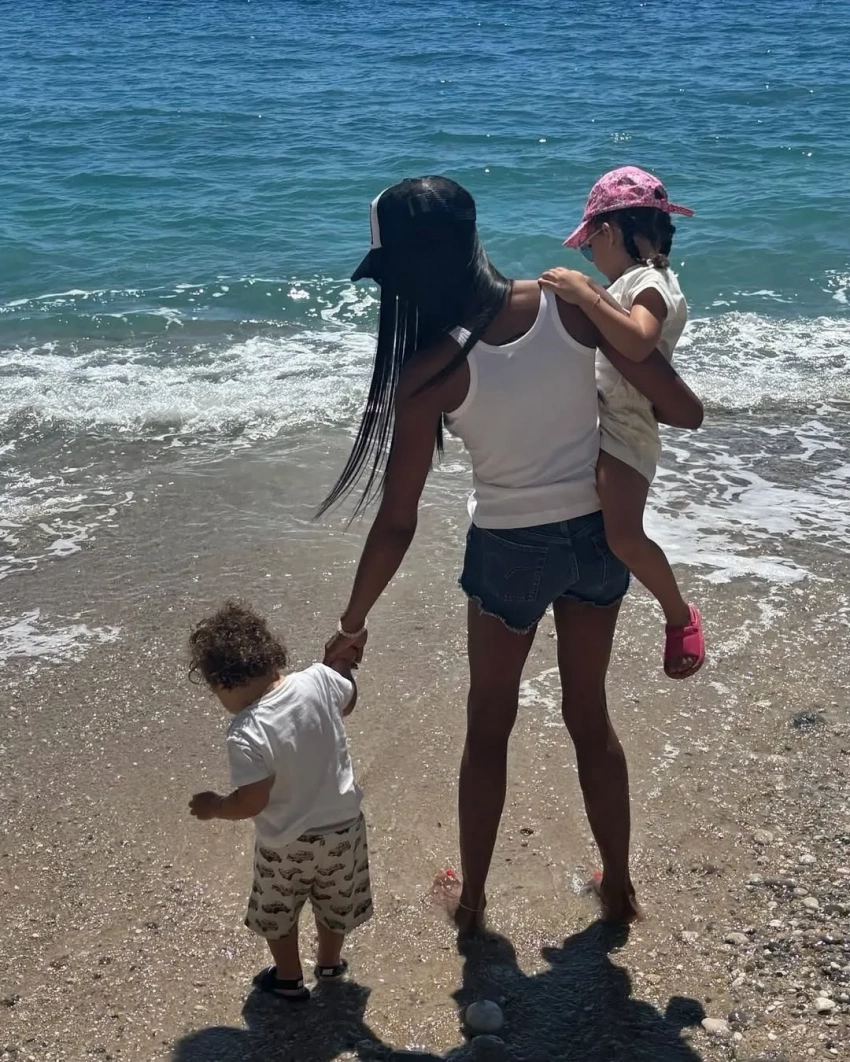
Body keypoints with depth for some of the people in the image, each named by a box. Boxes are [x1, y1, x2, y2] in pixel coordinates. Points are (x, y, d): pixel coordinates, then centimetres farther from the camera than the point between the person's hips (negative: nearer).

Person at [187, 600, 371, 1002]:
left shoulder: (246, 734, -30)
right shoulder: (319, 680, -17)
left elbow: (252, 802, -25)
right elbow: (348, 700, 5)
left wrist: (213, 807, -5)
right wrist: (342, 661, 24)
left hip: (287, 844, -4)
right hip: (342, 826, 5)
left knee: (277, 913, 26)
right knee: (335, 904, 30)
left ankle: (288, 979, 43)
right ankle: (330, 963, 52)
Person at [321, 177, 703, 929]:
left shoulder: (429, 373, -21)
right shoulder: (570, 302, -15)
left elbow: (397, 522, -16)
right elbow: (685, 412, -11)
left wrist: (352, 623, -3)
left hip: (510, 552, -3)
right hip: (598, 533, 3)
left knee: (489, 727, 19)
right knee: (589, 715, 22)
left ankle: (472, 898, 35)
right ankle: (619, 886, 37)